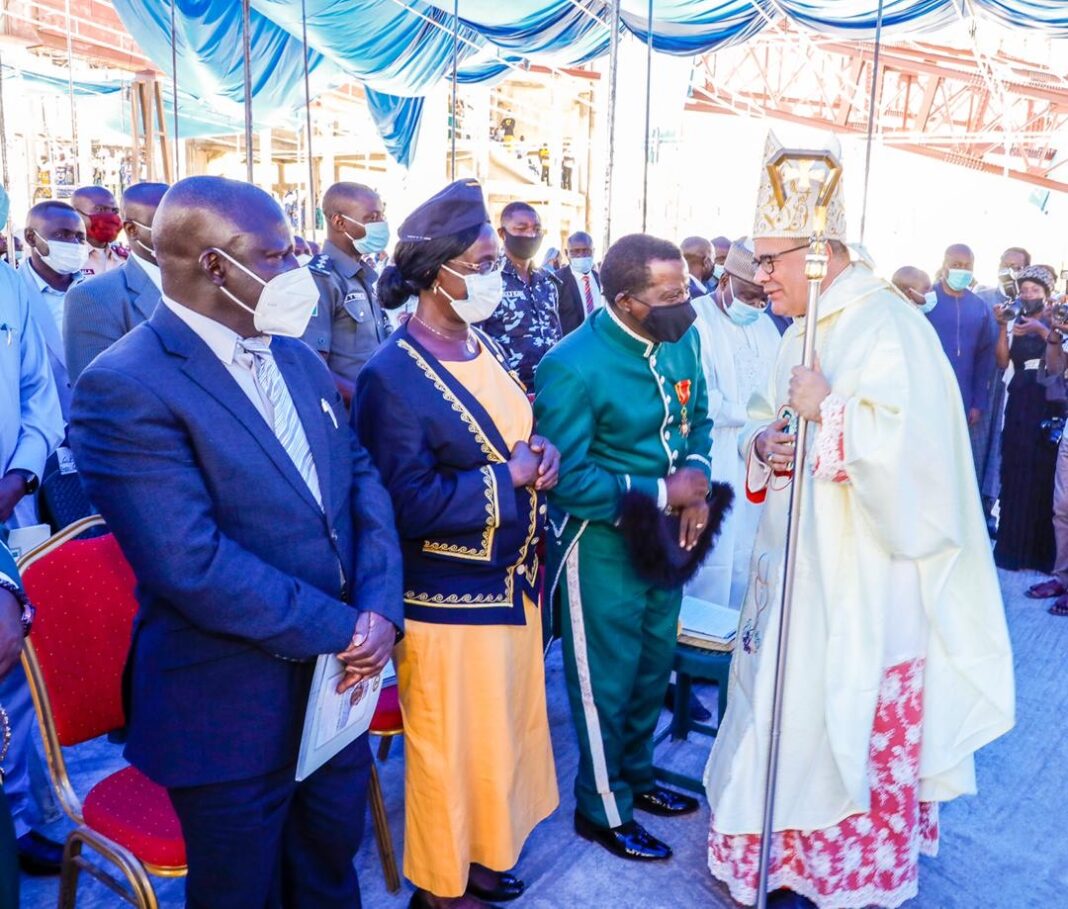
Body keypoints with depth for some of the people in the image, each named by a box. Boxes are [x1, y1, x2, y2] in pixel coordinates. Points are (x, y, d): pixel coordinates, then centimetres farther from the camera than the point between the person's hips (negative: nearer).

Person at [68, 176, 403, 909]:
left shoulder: (297, 357, 5)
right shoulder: (125, 388, -21)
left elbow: (363, 481, 3)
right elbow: (196, 565, -27)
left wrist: (380, 607, -12)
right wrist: (341, 630, -19)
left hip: (338, 684, 7)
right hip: (232, 713, -6)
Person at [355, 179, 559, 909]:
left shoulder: (485, 348, 5)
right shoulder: (392, 377, -21)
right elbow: (405, 505, -25)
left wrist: (540, 457, -6)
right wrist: (508, 478, -20)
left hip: (510, 583, 8)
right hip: (450, 600, -8)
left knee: (502, 733, 23)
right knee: (452, 750, 11)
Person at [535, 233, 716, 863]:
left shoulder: (682, 338, -4)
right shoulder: (573, 367, -25)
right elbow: (565, 478, -23)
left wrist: (696, 481, -11)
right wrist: (661, 493, -21)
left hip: (666, 533, 7)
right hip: (603, 543, -7)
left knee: (654, 669, 22)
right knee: (607, 682, 10)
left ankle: (637, 777, 46)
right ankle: (603, 810, 33)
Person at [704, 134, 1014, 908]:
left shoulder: (887, 326, -16)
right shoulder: (804, 332, 12)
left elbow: (909, 442, -26)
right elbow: (770, 423, 18)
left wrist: (828, 410, -21)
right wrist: (763, 443, -3)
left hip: (862, 574, -8)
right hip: (799, 562, 8)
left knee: (846, 720, 3)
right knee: (788, 707, 15)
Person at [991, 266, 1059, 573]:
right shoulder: (1017, 322, 12)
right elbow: (1003, 362, 2)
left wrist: (1042, 330, -18)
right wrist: (1002, 327, -6)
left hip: (1049, 402, -3)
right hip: (1019, 401, 3)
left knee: (1044, 473, -6)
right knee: (1015, 472, 0)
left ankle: (1040, 550, 2)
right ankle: (1013, 546, 8)